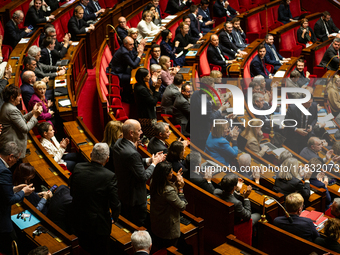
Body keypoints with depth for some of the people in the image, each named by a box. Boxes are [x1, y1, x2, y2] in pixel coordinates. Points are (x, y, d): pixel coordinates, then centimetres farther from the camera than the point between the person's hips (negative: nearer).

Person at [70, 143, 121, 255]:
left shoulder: (78, 168, -11)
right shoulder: (109, 176, -25)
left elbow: (72, 192, 3)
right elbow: (115, 204, -19)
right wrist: (114, 218, 3)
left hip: (78, 220, 5)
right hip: (98, 225, -4)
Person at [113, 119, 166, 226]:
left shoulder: (118, 143, -6)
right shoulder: (132, 153, -35)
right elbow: (144, 177, -25)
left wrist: (149, 160, 0)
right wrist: (154, 163, -10)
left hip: (121, 192, 9)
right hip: (134, 197, -9)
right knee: (139, 225, 13)